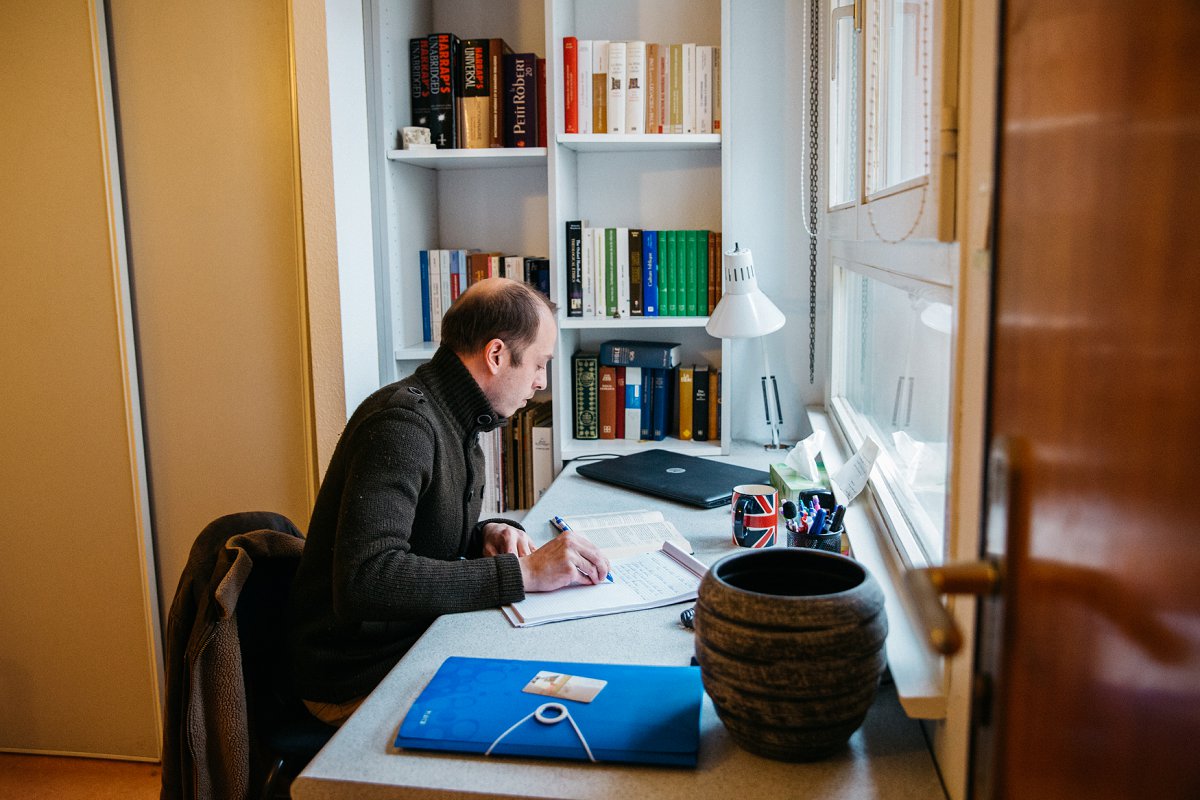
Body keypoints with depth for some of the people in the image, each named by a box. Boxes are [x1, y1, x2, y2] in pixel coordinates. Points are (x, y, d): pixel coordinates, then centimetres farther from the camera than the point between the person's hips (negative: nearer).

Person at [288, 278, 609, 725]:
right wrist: (522, 572, -32)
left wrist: (485, 533, -3)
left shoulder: (454, 419, 7)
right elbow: (363, 581, -35)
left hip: (421, 639, 9)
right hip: (362, 678, -9)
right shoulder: (403, 423, -24)